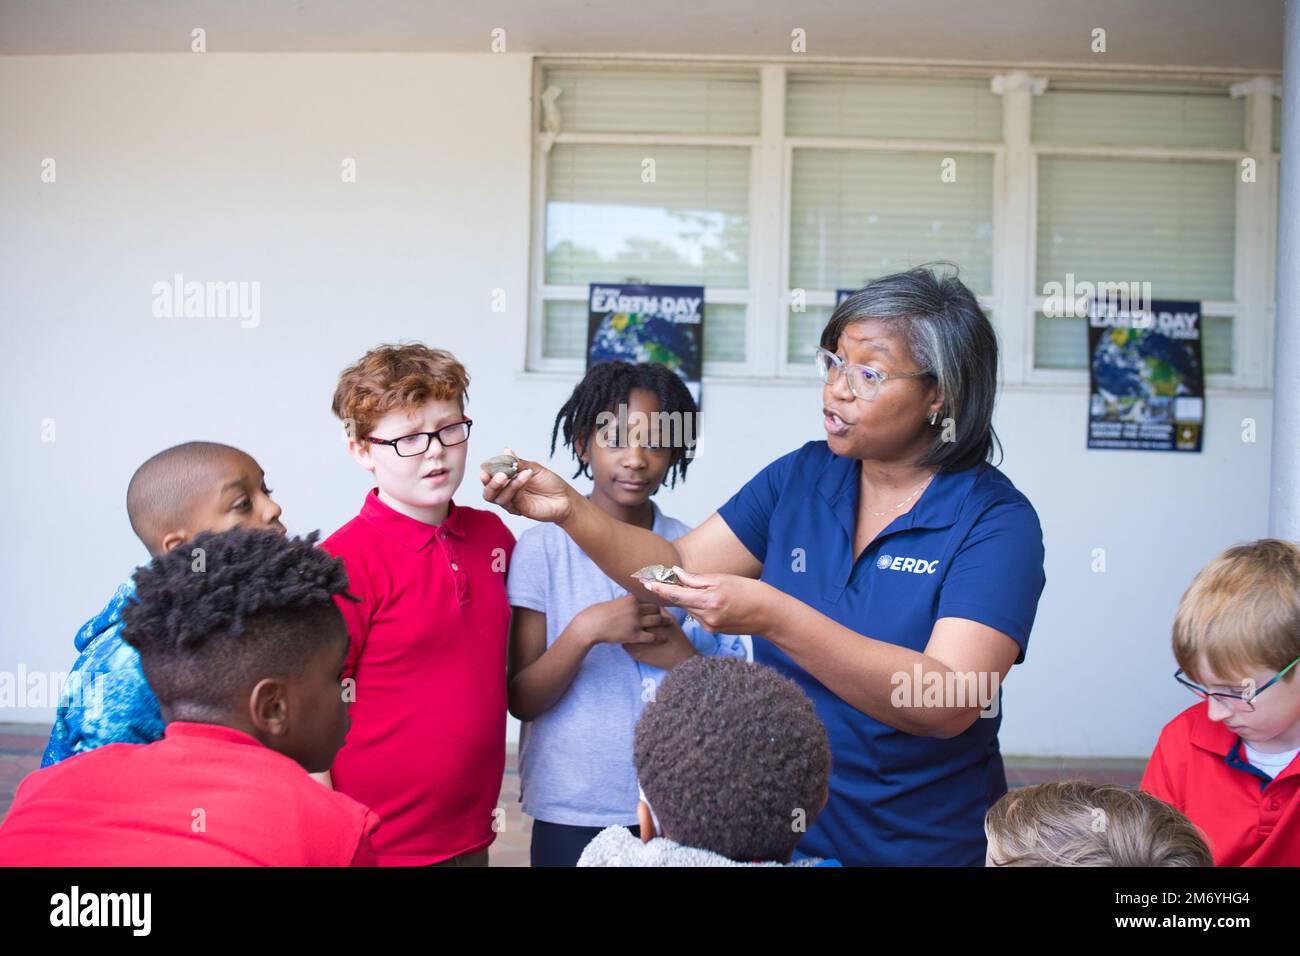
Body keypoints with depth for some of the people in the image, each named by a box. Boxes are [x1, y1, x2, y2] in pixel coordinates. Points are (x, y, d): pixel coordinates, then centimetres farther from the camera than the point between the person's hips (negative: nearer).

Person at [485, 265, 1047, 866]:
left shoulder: (998, 521, -17)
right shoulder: (802, 476, -1)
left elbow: (949, 704, -29)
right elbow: (680, 567, 0)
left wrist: (775, 616, -36)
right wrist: (569, 509, -16)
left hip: (920, 846, -4)